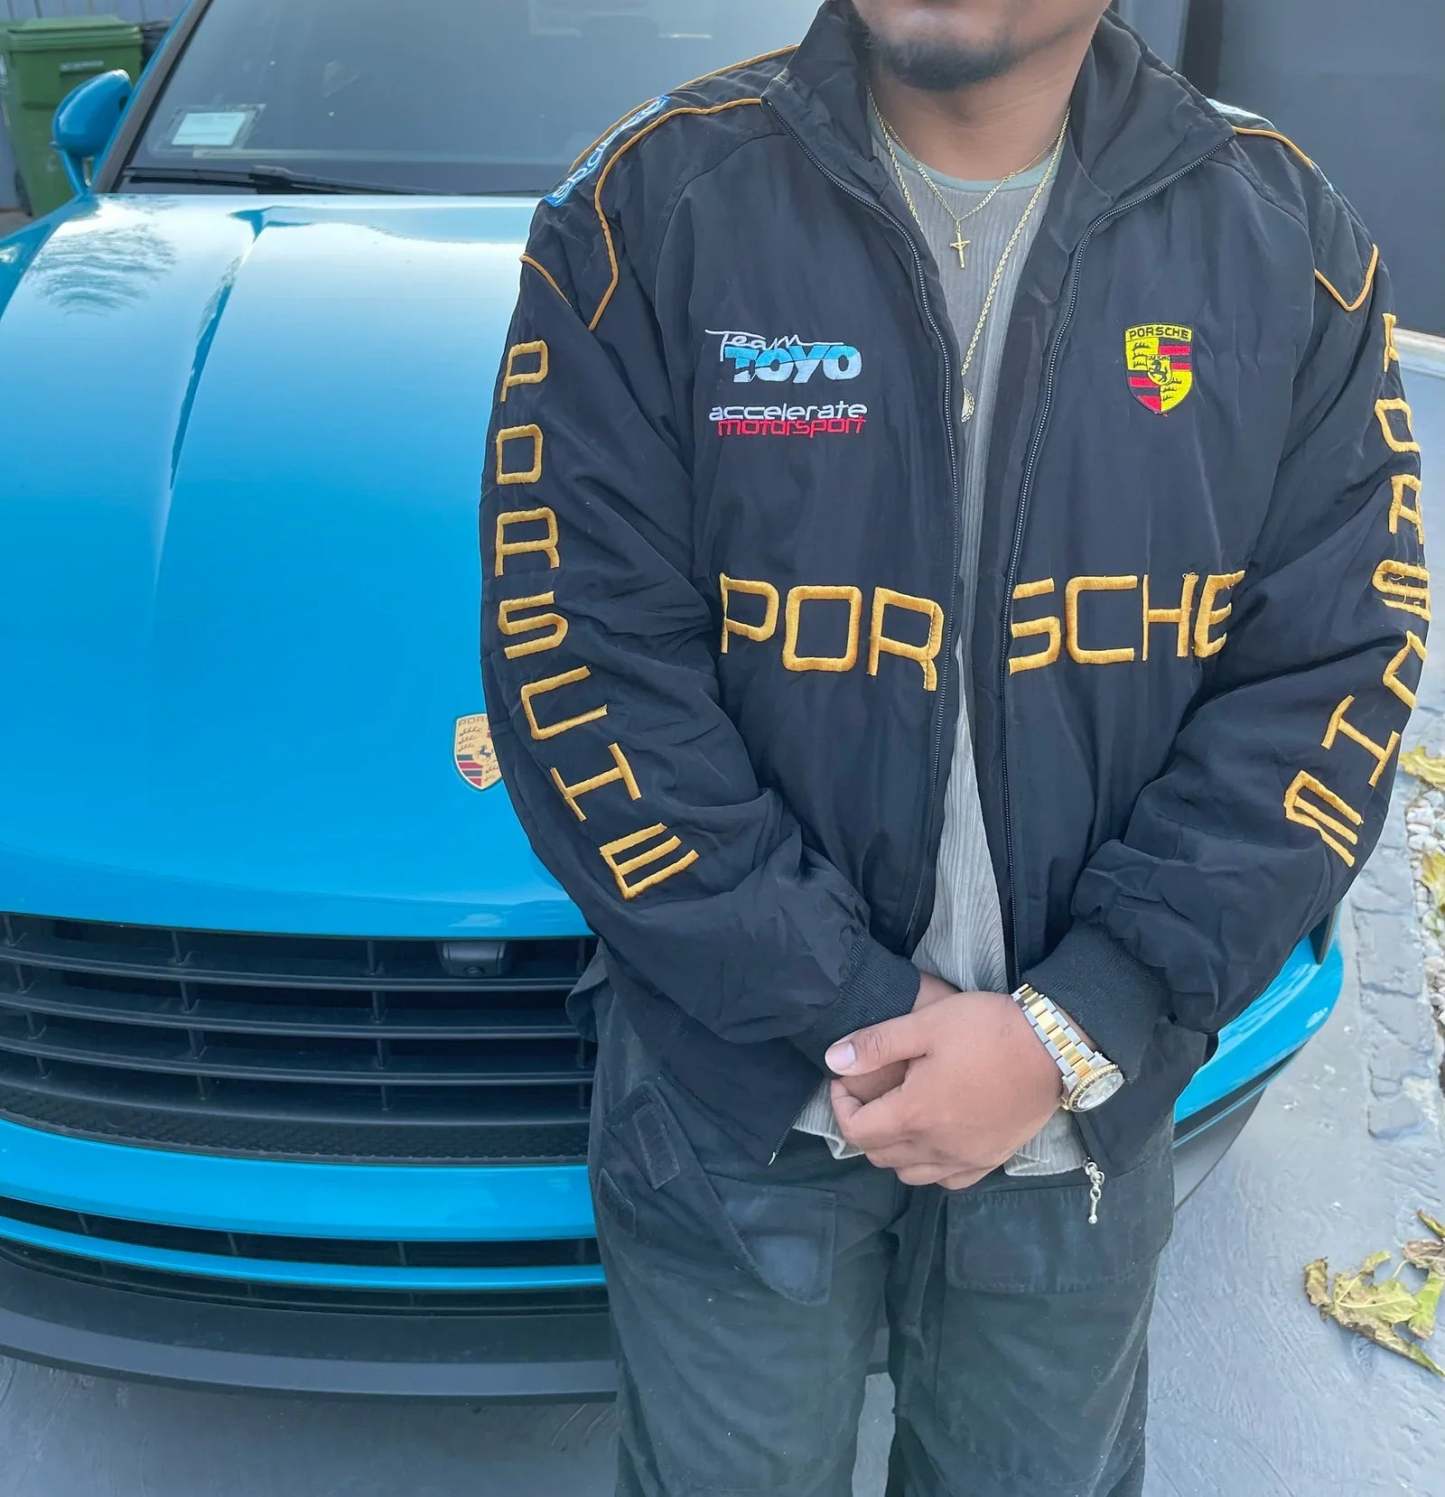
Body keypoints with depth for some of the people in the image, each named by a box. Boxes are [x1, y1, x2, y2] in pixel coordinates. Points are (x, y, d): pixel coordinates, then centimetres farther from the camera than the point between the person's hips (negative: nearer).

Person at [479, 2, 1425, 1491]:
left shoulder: (1286, 240, -4)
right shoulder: (652, 208, -10)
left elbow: (1327, 680, -6)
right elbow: (577, 662, -14)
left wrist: (1074, 1031, -15)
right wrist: (852, 1009, -16)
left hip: (1084, 1112, 2)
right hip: (737, 1093, -1)